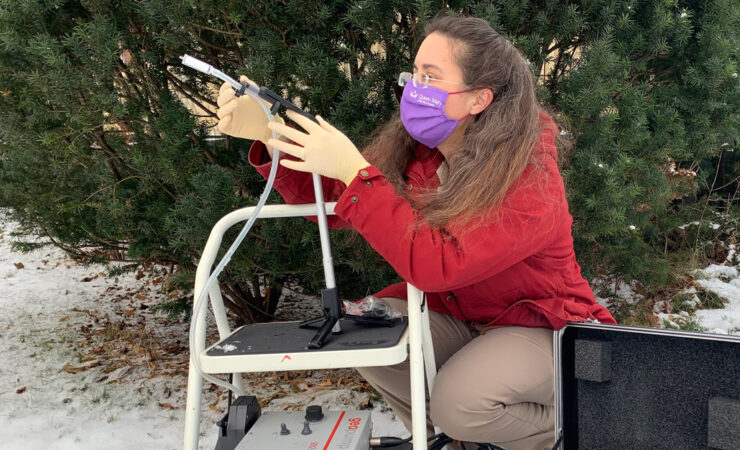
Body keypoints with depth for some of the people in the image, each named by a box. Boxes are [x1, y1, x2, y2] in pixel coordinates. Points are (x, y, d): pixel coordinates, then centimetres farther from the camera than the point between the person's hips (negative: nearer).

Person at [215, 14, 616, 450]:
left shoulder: (530, 182, -29)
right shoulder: (413, 149, -9)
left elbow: (437, 264, -39)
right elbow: (332, 200, -5)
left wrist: (354, 171, -39)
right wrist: (266, 134, -20)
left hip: (540, 325, -6)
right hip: (455, 314, 6)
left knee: (459, 402, -30)